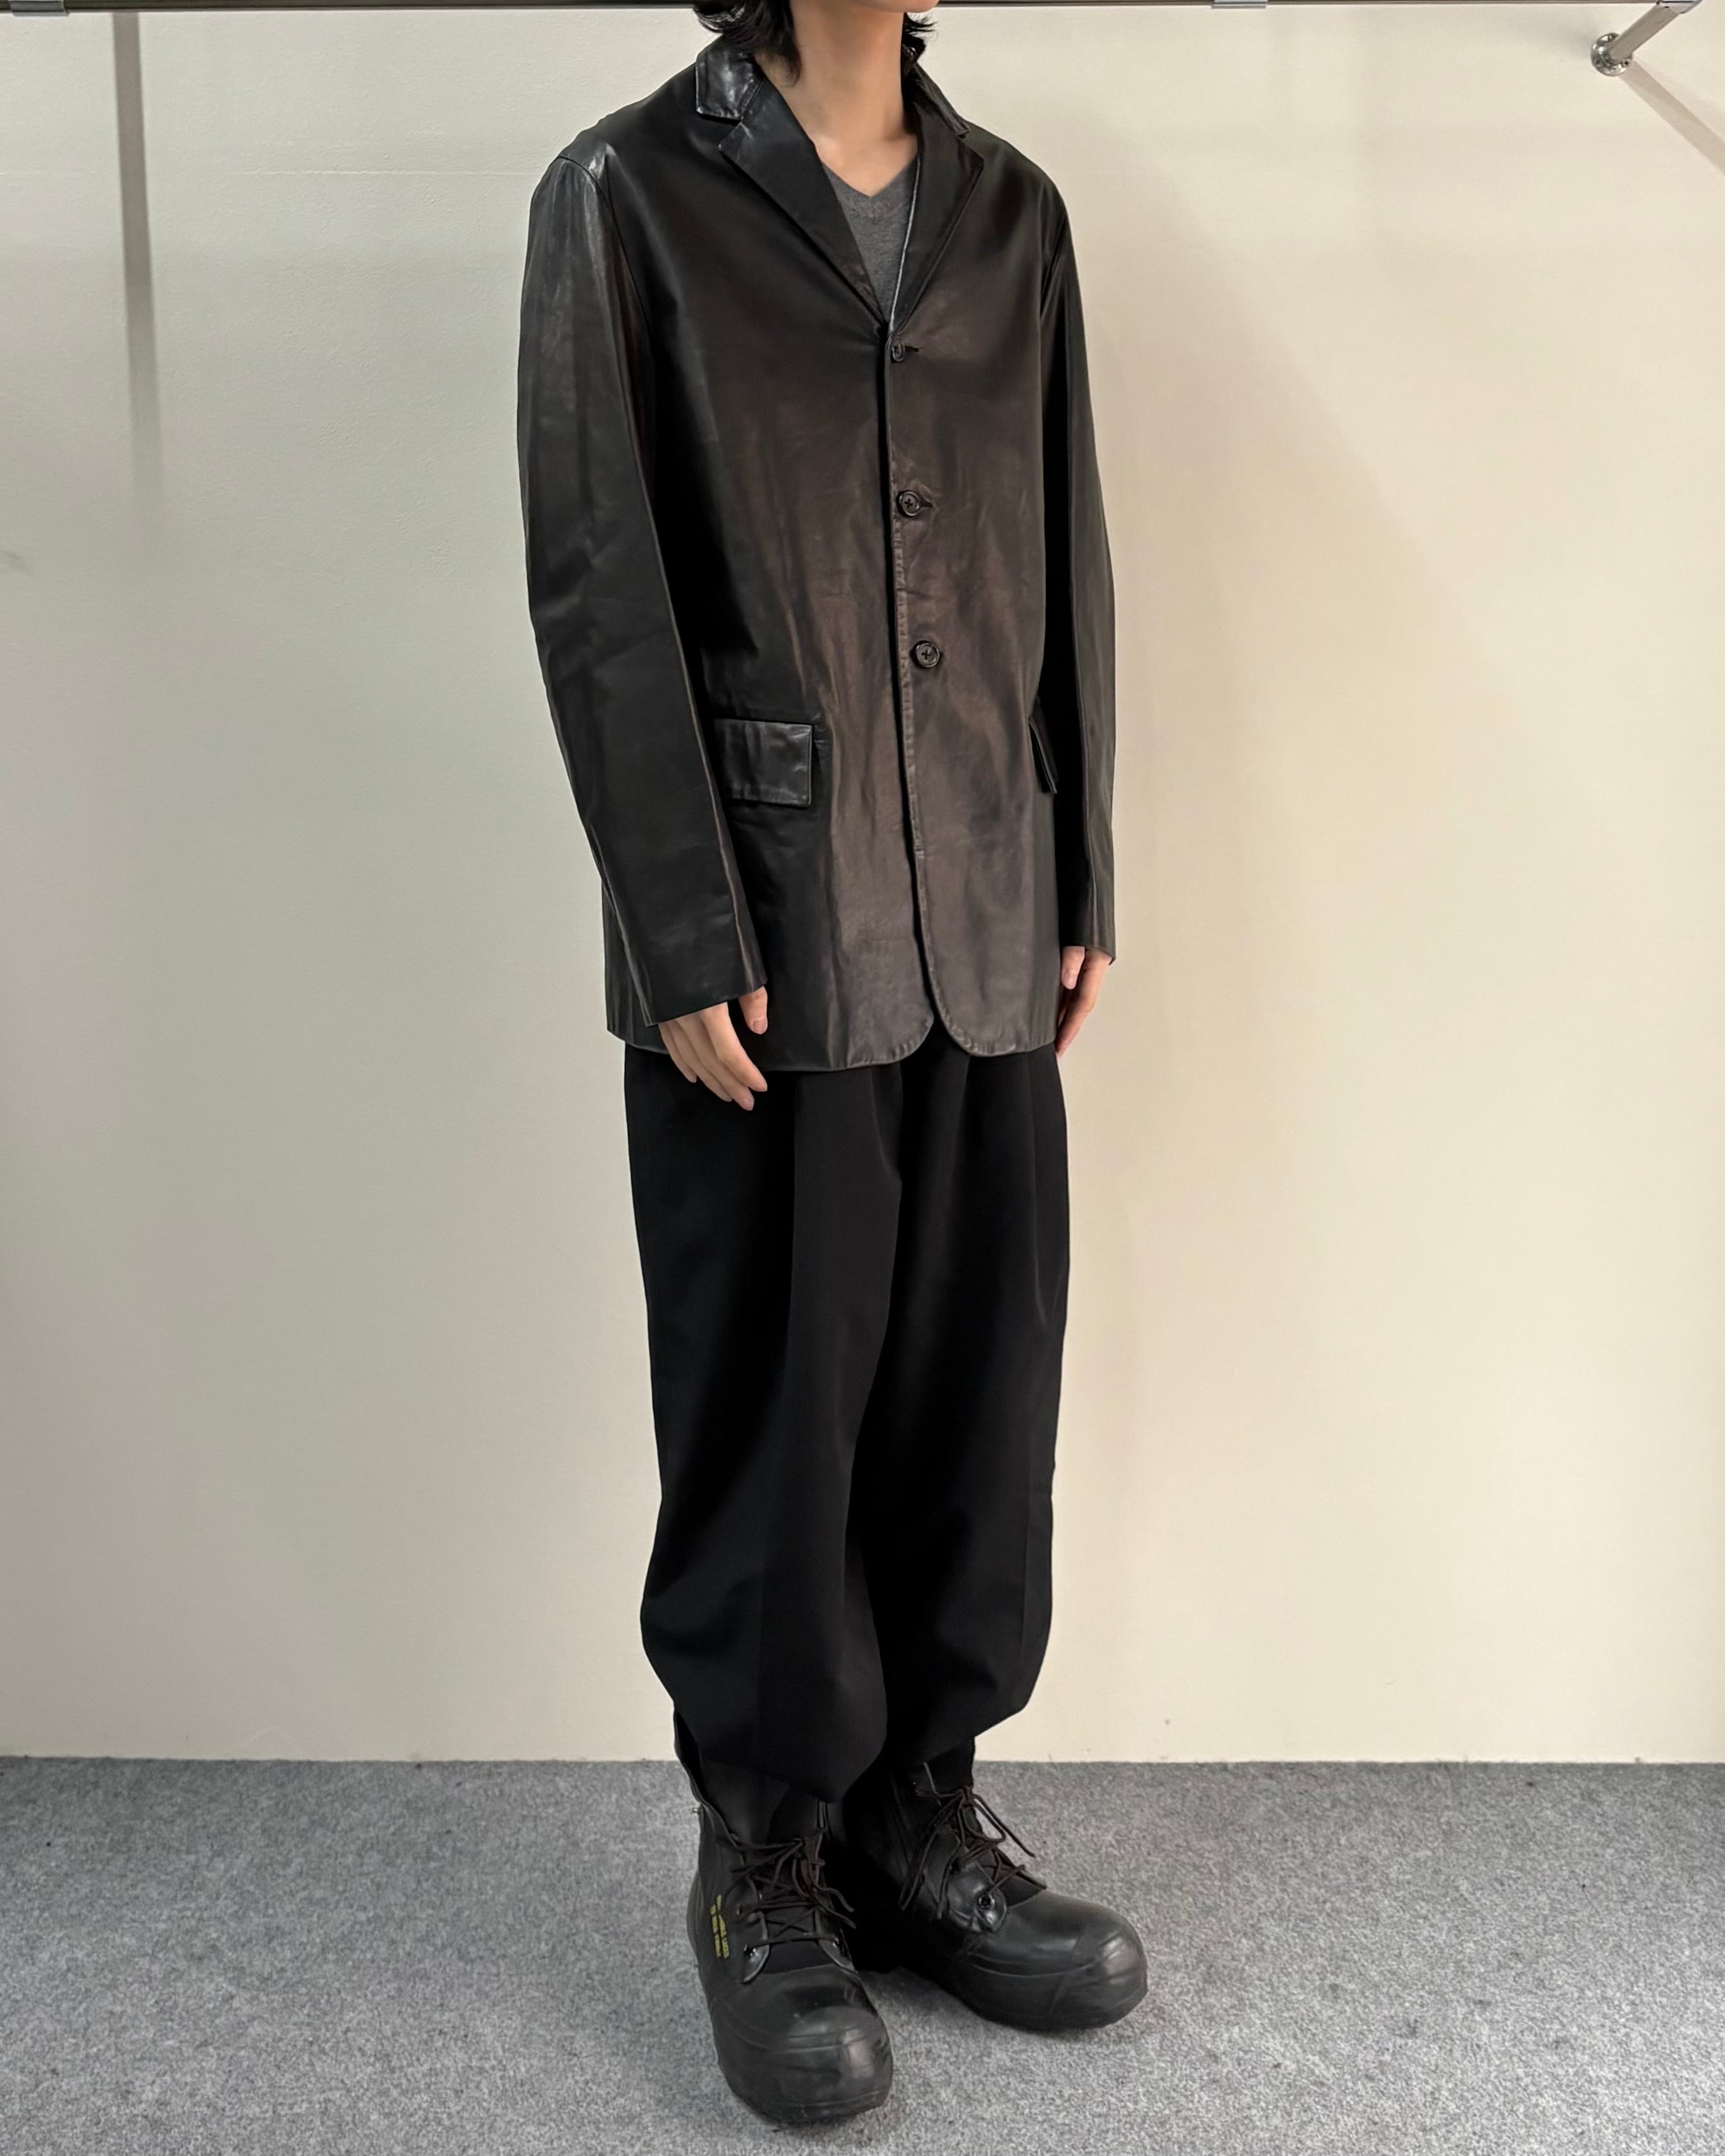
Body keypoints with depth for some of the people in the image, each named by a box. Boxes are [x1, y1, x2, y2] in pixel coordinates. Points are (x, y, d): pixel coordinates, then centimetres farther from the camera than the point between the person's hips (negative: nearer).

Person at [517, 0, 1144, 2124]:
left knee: (982, 1381, 9)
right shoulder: (628, 195, 0)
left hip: (984, 926, 5)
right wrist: (684, 940, -12)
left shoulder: (1011, 212, 14)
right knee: (771, 1402, 3)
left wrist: (1082, 883, 9)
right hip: (770, 930, -5)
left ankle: (921, 1814, 27)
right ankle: (764, 1864, 21)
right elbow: (595, 587, -7)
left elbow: (1066, 562, 13)